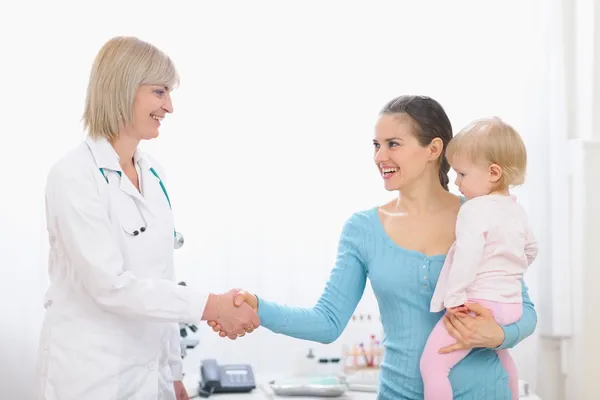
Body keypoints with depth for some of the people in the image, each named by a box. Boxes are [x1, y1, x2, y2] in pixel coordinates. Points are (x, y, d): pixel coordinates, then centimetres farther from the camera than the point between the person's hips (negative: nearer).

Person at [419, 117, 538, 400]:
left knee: (432, 364, -12)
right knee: (501, 356, 35)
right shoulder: (516, 210, 12)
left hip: (478, 304, -10)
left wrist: (455, 296, -22)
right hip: (512, 303, 10)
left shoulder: (475, 210, -15)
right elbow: (530, 250, 27)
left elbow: (468, 255, -26)